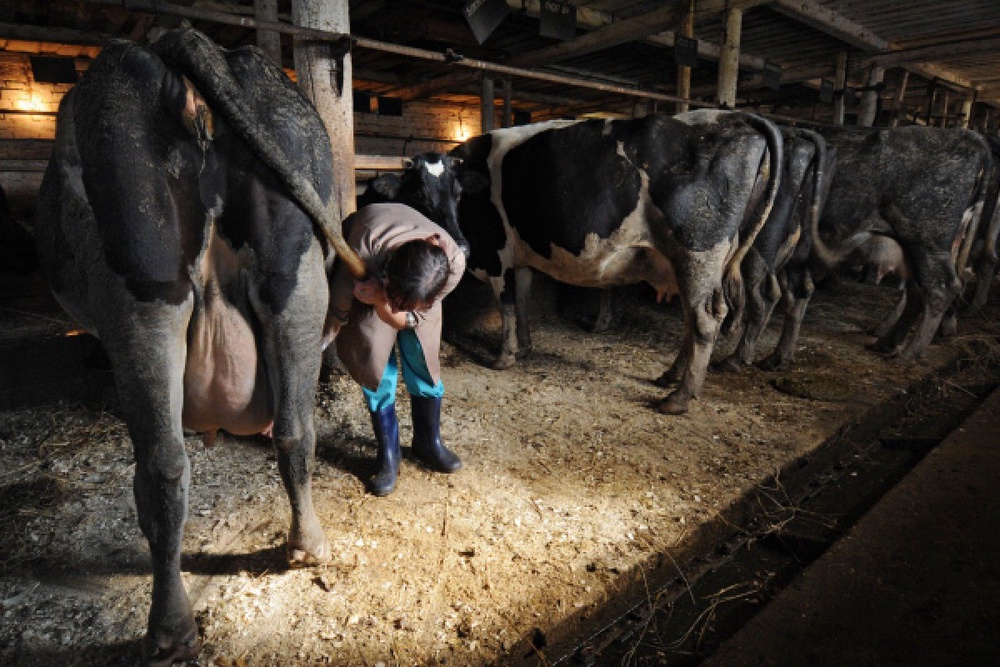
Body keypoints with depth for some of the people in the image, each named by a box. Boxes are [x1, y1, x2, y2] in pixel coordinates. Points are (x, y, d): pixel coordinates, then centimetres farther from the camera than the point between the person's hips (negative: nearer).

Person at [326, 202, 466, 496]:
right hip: (366, 273, -1)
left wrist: (381, 301, -47)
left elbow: (406, 320, -28)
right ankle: (388, 455, 9)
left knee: (422, 361, -3)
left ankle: (428, 443, 20)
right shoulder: (366, 248, -45)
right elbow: (339, 310, -28)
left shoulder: (453, 263, -38)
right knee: (376, 369, -8)